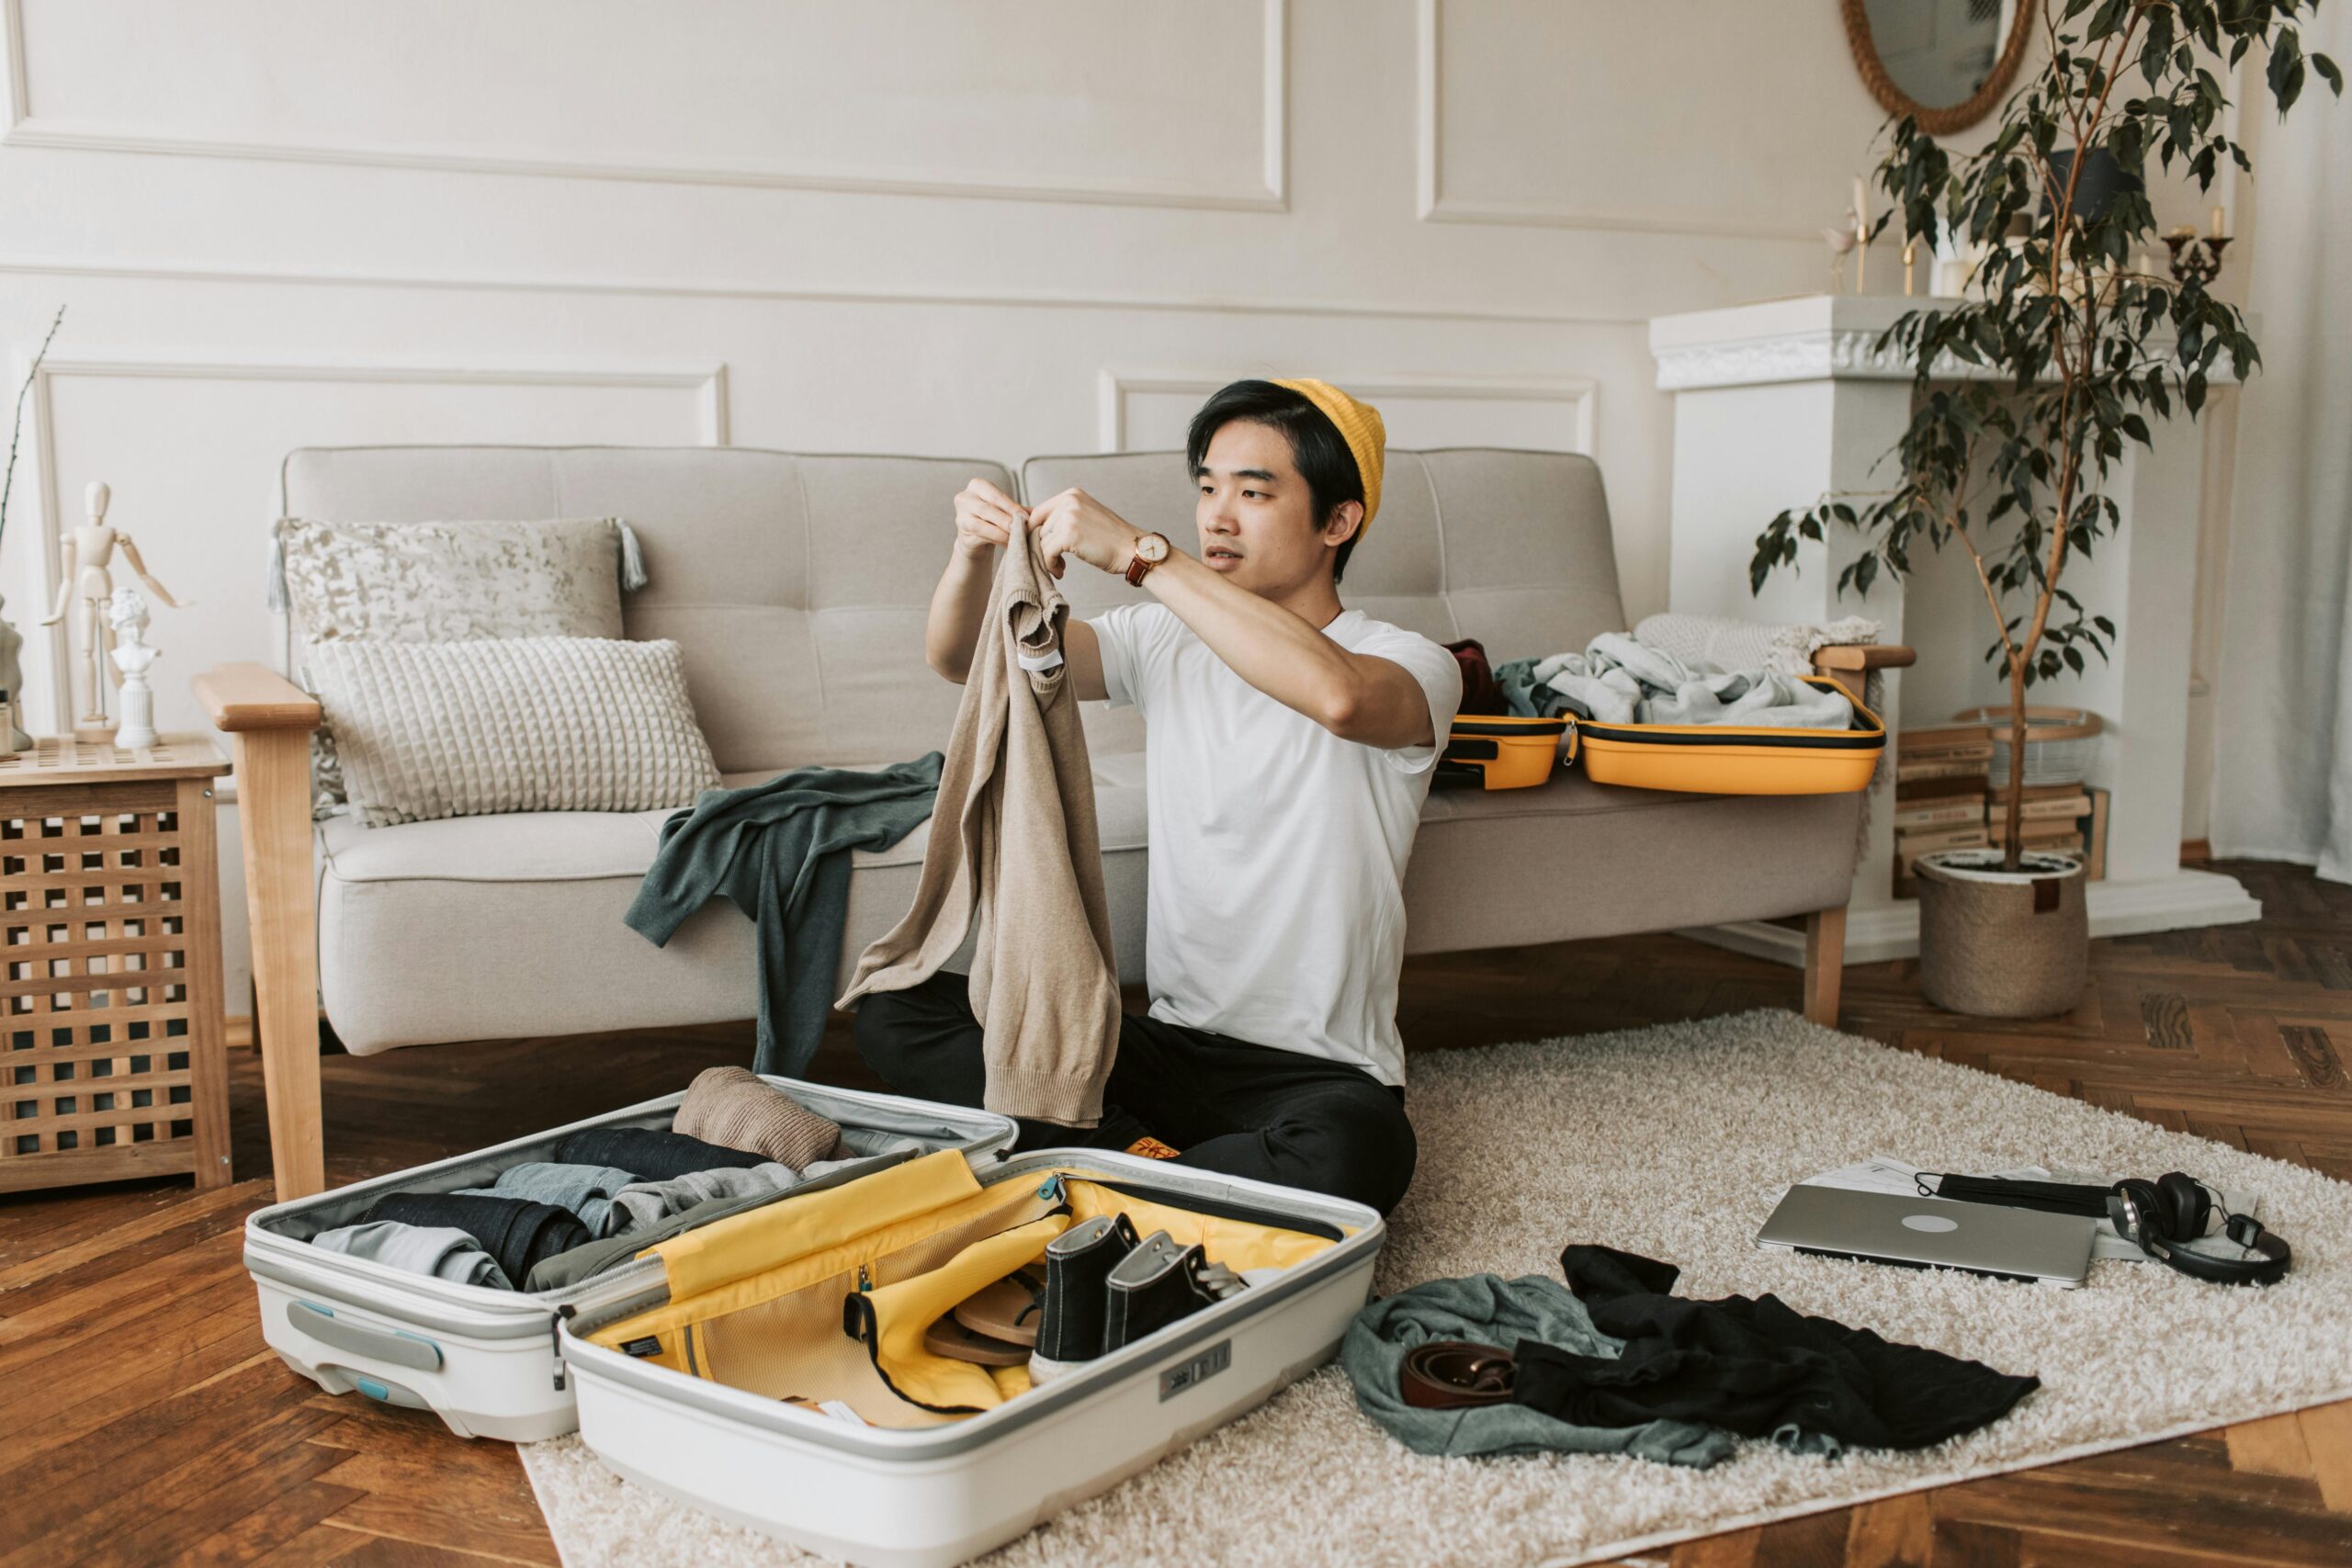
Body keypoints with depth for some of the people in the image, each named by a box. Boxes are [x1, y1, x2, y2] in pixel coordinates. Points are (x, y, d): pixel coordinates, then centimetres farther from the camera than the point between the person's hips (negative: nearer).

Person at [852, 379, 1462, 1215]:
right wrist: (974, 553, -18)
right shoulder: (1166, 640, 9)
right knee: (893, 1007, -10)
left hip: (1318, 1071, -5)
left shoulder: (1410, 665, -8)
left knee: (1349, 1154, -39)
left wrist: (1138, 552, -31)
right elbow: (958, 656, 5)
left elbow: (1336, 693, -34)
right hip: (1169, 1042, 5)